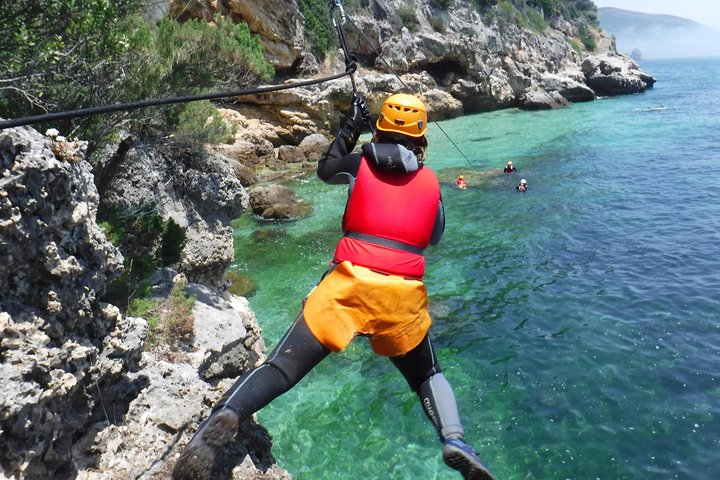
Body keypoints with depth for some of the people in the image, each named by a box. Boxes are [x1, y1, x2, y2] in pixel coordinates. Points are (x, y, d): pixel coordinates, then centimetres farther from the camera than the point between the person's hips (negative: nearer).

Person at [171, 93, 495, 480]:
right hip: (404, 296, 2)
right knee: (428, 375, 24)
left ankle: (225, 416, -28)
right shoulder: (430, 180, 15)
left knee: (282, 368, -3)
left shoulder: (361, 164, 11)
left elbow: (325, 170, 32)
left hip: (347, 284, -1)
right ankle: (454, 440, 1)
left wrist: (351, 128, 38)